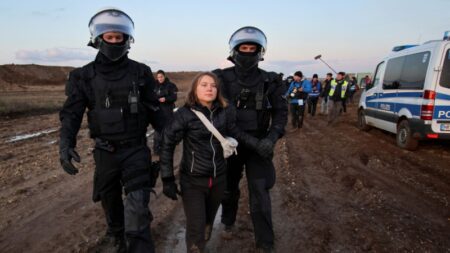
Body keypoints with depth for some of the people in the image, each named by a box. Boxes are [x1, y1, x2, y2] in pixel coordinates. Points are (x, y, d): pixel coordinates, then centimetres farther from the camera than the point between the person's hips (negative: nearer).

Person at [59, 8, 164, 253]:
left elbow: (153, 109, 5)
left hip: (136, 149, -1)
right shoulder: (84, 75, -1)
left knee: (137, 206, -11)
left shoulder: (140, 72, -1)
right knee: (111, 202, 19)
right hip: (105, 151, 2)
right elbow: (71, 113, -4)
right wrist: (66, 144, -19)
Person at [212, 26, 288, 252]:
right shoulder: (222, 78, -4)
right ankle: (228, 223, 45)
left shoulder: (268, 81, -3)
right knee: (229, 188, 19)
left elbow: (280, 111, 1)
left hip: (258, 144, -1)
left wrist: (272, 137, -14)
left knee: (260, 195, -2)